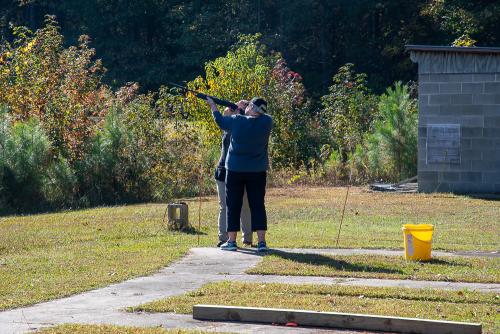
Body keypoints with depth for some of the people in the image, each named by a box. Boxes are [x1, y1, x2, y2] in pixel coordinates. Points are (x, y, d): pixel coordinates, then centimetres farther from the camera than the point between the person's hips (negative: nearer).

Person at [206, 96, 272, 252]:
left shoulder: (237, 121, -11)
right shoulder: (267, 122, -8)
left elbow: (219, 119, 8)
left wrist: (212, 105, 24)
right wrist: (243, 111, 18)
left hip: (235, 170, -1)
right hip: (258, 171, 1)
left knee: (233, 206, 7)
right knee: (258, 206, 3)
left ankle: (231, 241, 9)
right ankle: (261, 242, -2)